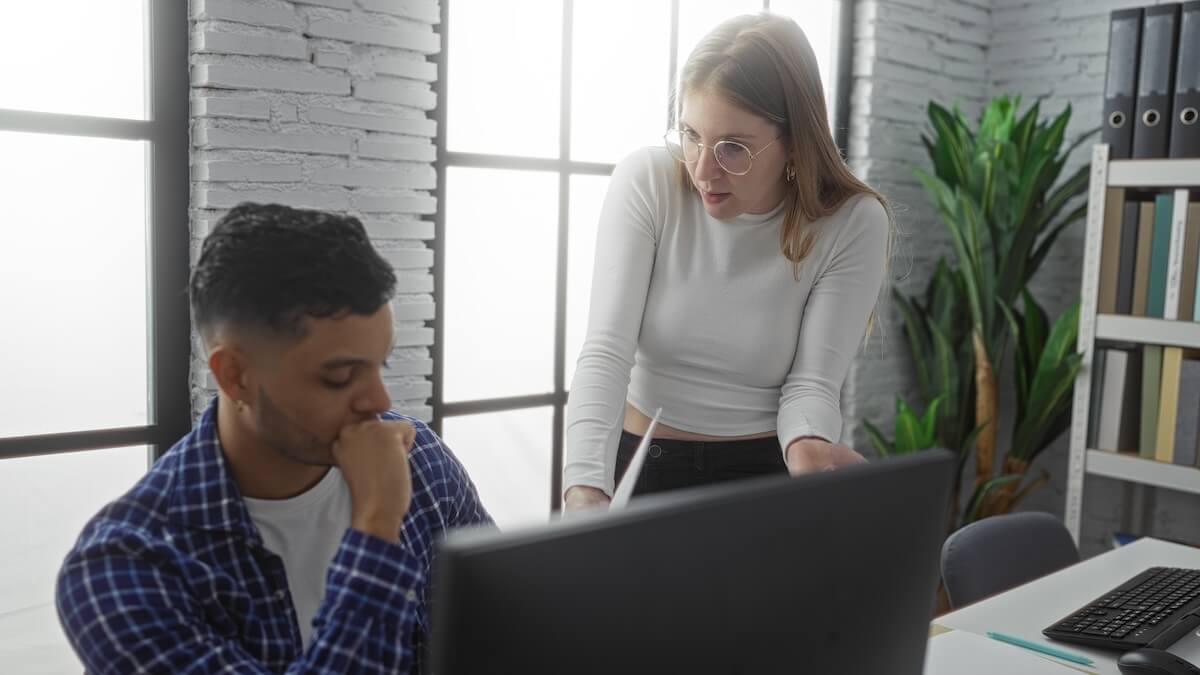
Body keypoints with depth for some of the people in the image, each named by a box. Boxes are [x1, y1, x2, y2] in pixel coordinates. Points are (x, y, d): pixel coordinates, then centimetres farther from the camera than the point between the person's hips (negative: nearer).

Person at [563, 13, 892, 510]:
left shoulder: (853, 224, -11)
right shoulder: (646, 182, -12)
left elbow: (812, 382, -10)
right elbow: (606, 352, -18)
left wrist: (808, 448, -33)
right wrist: (585, 488, -32)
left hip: (766, 473, 2)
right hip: (637, 462, -1)